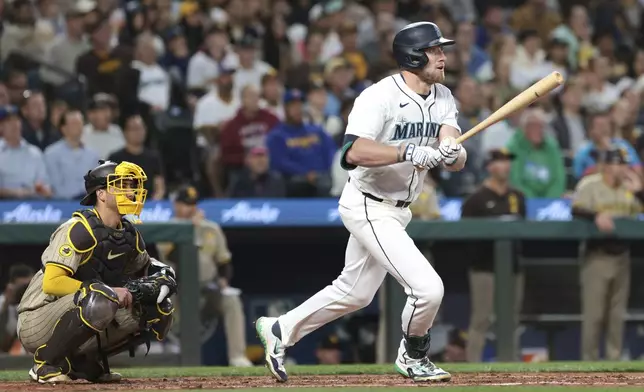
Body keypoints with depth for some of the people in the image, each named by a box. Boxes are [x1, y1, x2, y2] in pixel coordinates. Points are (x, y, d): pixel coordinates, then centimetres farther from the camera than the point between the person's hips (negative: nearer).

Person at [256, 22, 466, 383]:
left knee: (355, 293, 20)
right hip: (368, 207, -9)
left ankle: (281, 331, 35)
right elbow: (354, 151, -33)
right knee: (428, 287, -15)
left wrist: (453, 154, -32)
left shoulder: (443, 98, 3)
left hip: (397, 210, 9)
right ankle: (413, 359, 11)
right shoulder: (380, 96, -20)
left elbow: (456, 160, -8)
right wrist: (410, 153, -41)